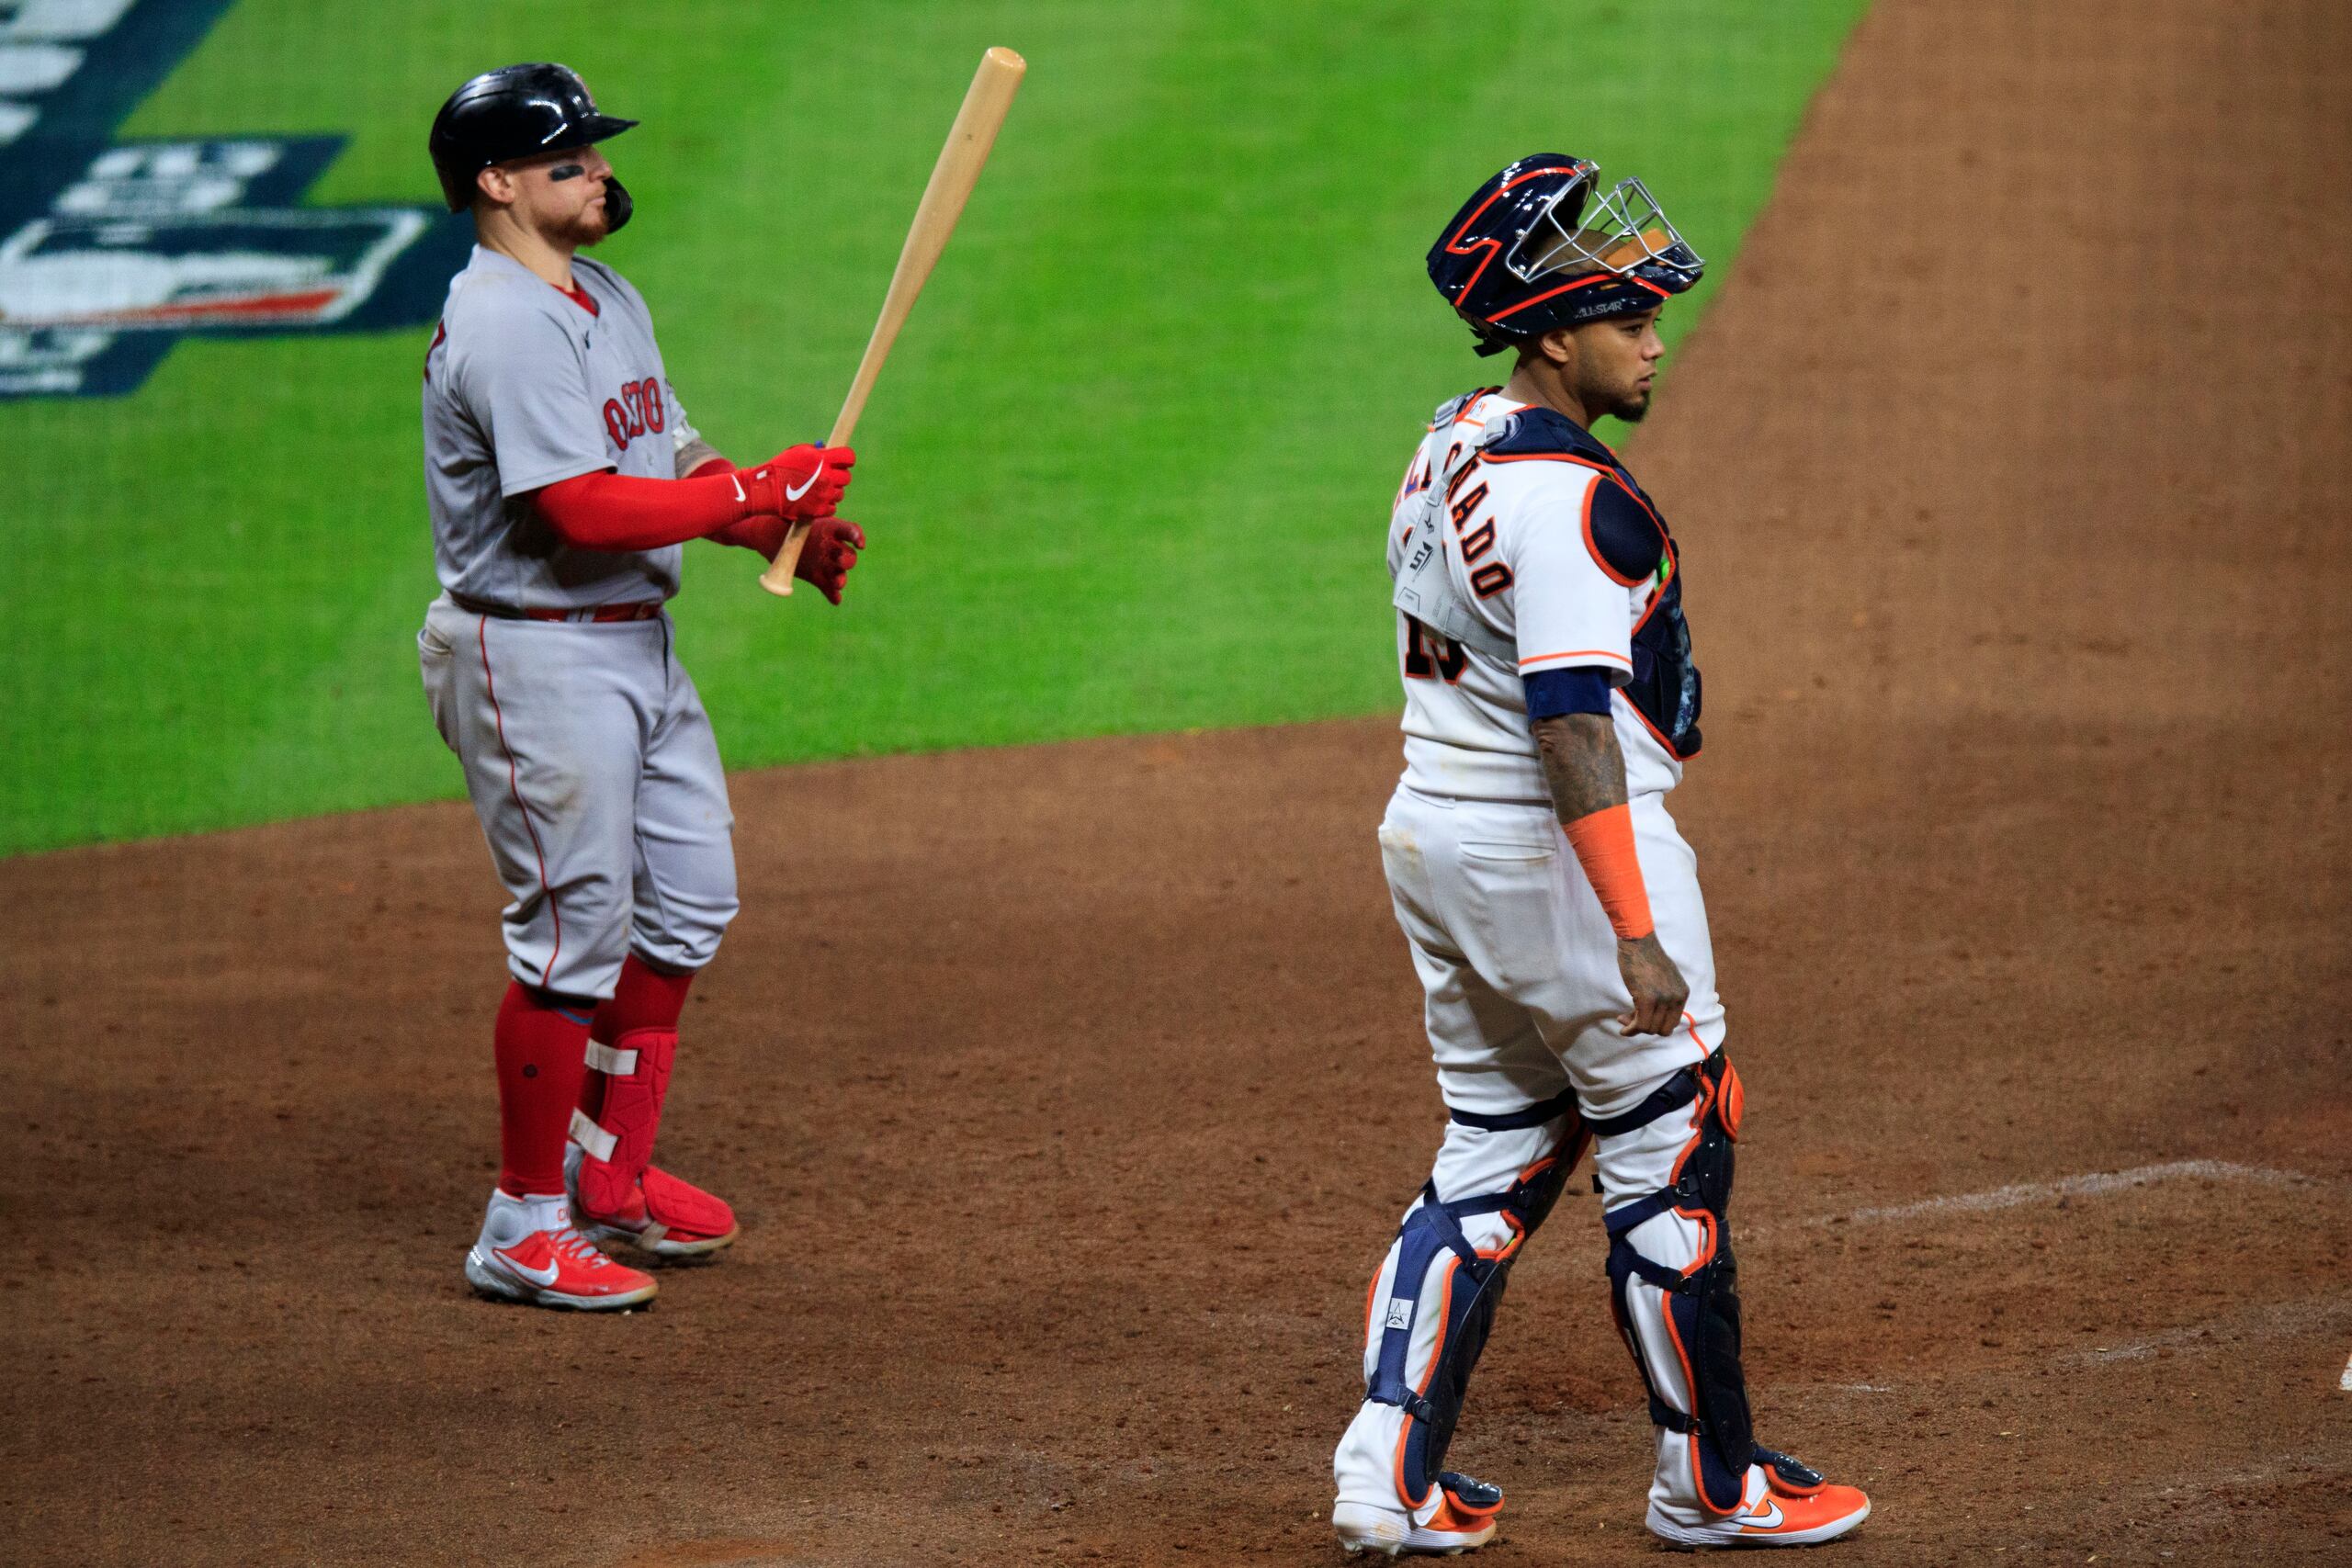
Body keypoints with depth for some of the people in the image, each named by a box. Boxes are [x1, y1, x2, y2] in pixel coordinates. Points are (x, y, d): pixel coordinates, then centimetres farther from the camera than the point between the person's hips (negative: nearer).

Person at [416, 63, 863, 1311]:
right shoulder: (502, 327, -19)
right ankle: (525, 1229, 3)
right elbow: (587, 509, -27)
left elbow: (668, 460, 16)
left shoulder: (608, 299, 13)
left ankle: (612, 1175, 29)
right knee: (575, 930, -6)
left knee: (686, 905, 16)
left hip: (636, 646, 10)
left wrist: (792, 532, -2)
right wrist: (764, 491, -20)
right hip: (537, 657, -10)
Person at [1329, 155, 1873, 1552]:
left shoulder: (1452, 449, 10)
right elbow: (1572, 718, -27)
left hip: (1430, 840, 9)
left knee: (1495, 1157, 15)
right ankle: (1711, 1481, 12)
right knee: (1670, 1156, 3)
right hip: (1554, 849, -9)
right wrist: (1634, 933, -30)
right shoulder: (1568, 494, -21)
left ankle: (1389, 1474, 8)